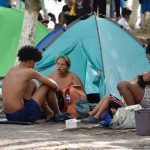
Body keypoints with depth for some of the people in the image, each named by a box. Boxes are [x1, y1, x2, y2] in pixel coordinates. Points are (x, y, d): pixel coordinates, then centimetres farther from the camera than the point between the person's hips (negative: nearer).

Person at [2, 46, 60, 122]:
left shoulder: (11, 70, 13)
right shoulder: (29, 72, -9)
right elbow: (54, 85, -2)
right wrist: (55, 87, 23)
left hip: (9, 116, 8)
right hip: (21, 115, -8)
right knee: (47, 85, 7)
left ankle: (49, 113, 38)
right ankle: (58, 114, 24)